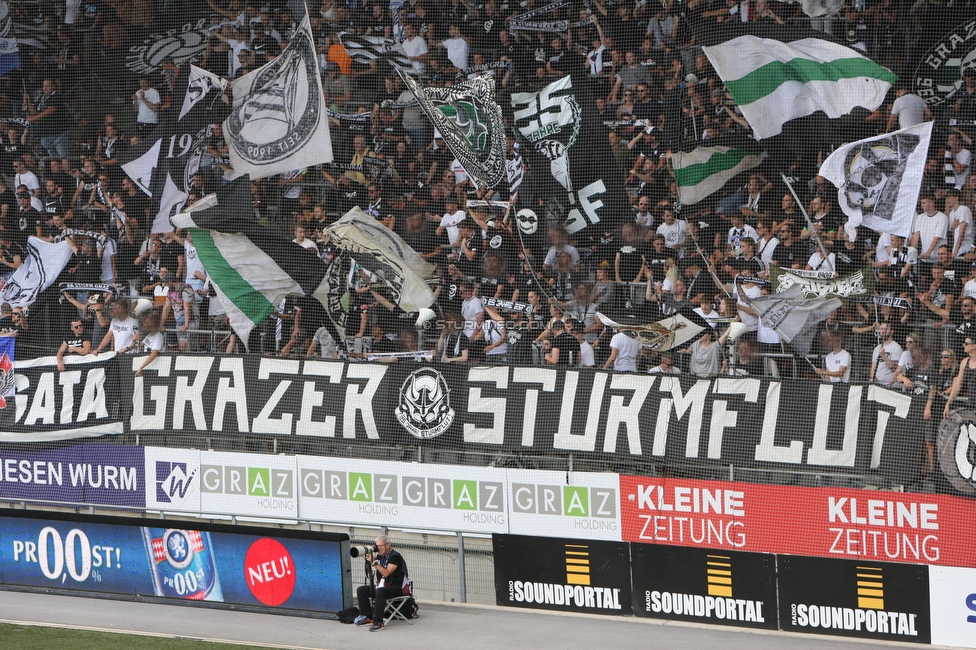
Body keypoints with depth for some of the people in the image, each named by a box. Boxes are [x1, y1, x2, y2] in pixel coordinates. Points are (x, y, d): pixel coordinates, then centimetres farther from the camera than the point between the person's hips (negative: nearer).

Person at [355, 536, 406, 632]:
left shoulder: (395, 556, -13)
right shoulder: (380, 556, 12)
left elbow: (386, 573, -23)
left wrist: (374, 562, -25)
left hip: (396, 587, -9)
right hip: (382, 585, 9)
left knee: (379, 592, -38)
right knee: (361, 590, 0)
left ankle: (378, 622, -41)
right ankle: (366, 617, 0)